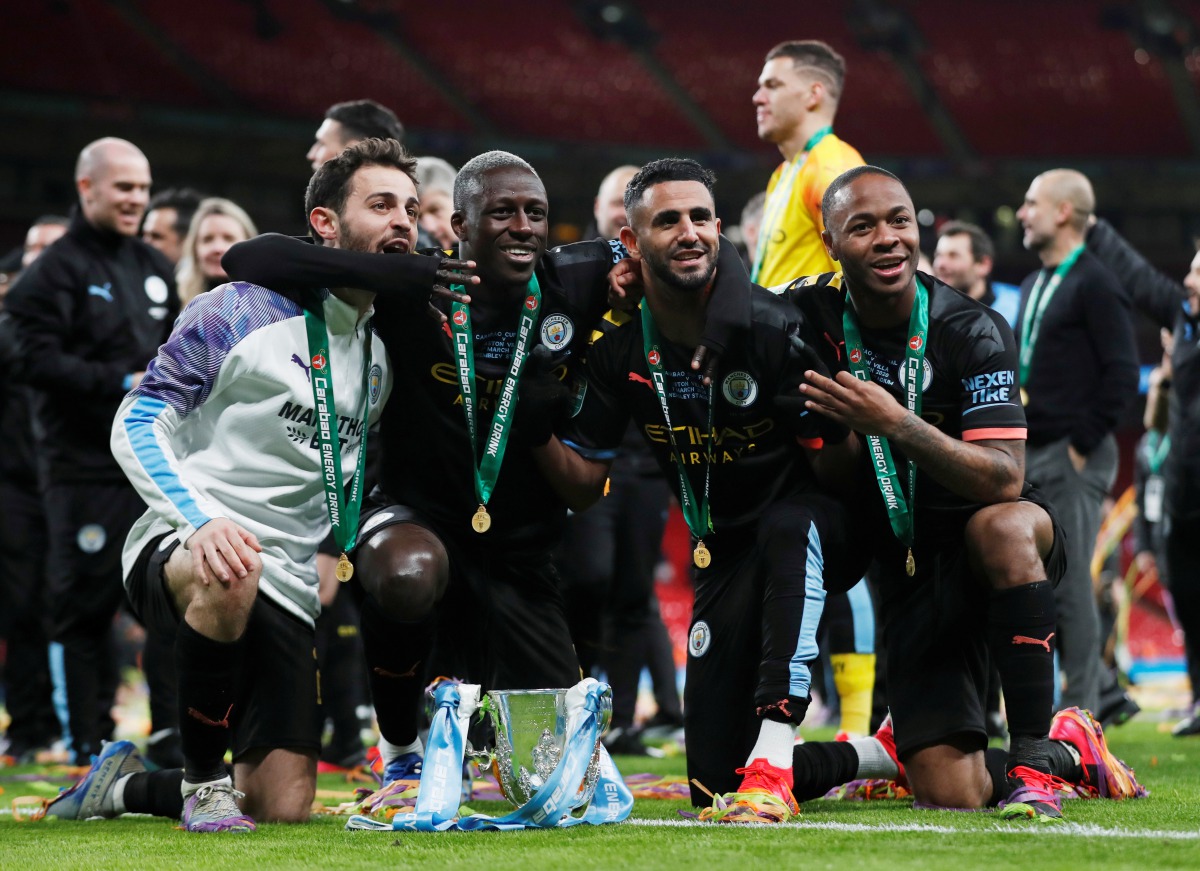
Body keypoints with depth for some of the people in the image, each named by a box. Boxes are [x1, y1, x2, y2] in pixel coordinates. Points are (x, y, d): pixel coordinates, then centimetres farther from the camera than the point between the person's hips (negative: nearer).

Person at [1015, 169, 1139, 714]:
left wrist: (1082, 443, -15)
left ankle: (1081, 710, -5)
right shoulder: (1035, 285, 18)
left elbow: (1122, 374, -14)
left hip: (1074, 458, -9)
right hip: (1033, 457, 9)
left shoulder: (1095, 285, -9)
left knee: (1072, 586, -8)